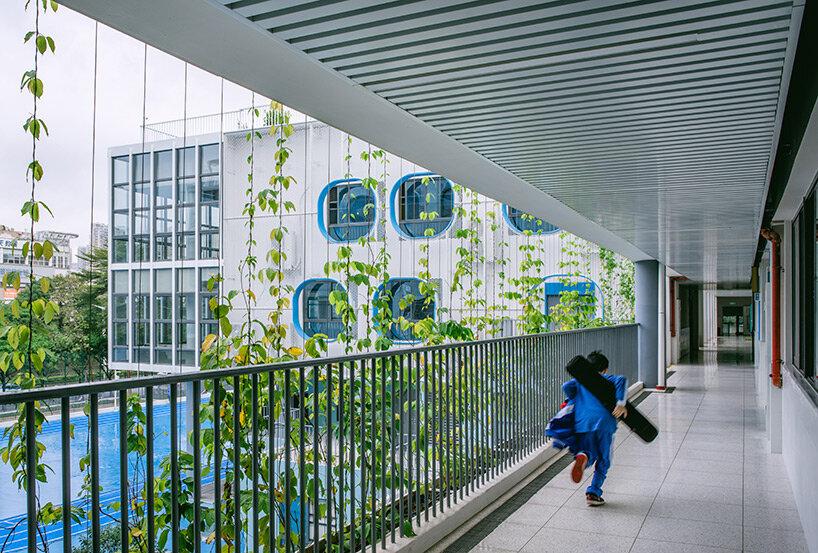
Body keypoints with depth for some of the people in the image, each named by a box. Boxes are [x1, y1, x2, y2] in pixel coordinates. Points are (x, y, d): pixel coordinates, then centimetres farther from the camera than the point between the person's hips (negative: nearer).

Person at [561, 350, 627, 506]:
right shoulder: (607, 379, 21)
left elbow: (567, 386, 6)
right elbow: (622, 380, 0)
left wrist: (576, 402, 20)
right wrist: (621, 403, -10)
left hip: (583, 422, 1)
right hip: (604, 422, -1)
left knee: (589, 454, 12)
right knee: (603, 461, 13)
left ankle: (583, 457, -24)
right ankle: (593, 492, 2)